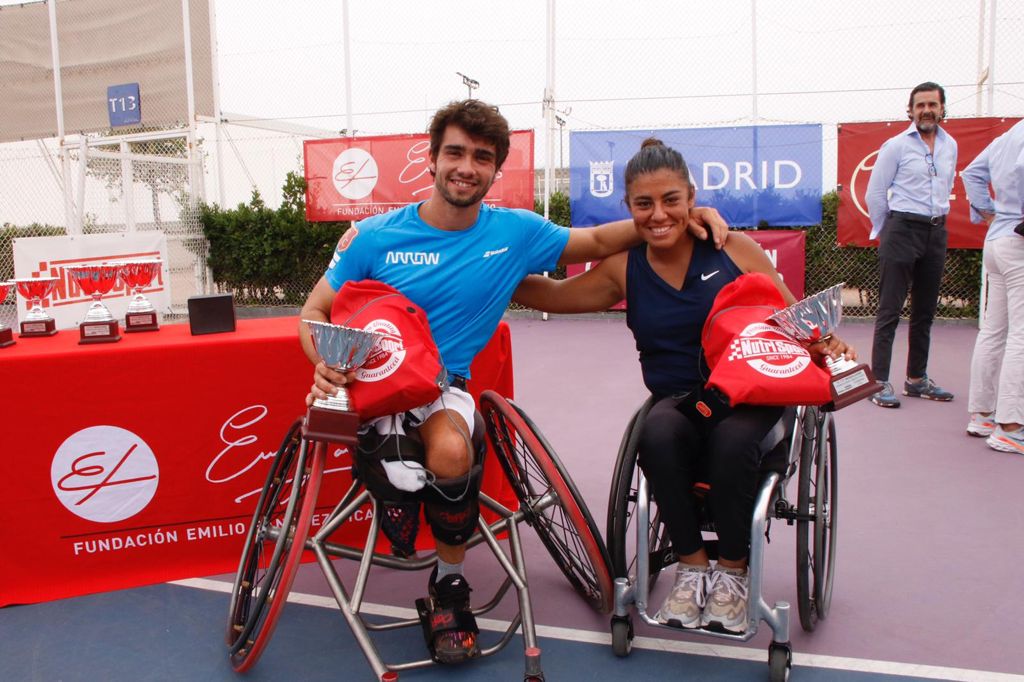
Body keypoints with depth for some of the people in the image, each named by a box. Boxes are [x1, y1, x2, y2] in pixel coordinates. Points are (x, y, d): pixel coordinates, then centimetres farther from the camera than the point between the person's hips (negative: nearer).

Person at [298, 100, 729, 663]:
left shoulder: (516, 232, 1)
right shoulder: (374, 237, -3)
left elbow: (599, 242, 13)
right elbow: (316, 310, 4)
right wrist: (325, 362, -18)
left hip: (444, 387, 2)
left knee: (451, 453, -32)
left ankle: (449, 583, -5)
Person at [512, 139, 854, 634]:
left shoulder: (734, 249, 1)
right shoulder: (624, 269, 7)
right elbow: (551, 295, 8)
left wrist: (822, 343, -14)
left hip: (747, 395, -1)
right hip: (677, 402, 1)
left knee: (731, 441, -35)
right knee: (657, 434, -34)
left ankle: (732, 571, -7)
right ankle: (691, 566, -10)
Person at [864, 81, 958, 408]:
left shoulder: (950, 146, 11)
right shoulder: (896, 146, -5)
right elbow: (875, 193, -3)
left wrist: (937, 218, 18)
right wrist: (883, 233, 3)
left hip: (936, 232, 6)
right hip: (903, 230, -6)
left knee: (925, 311, 11)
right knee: (889, 311, -7)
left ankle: (917, 379, 21)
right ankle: (880, 382, -5)